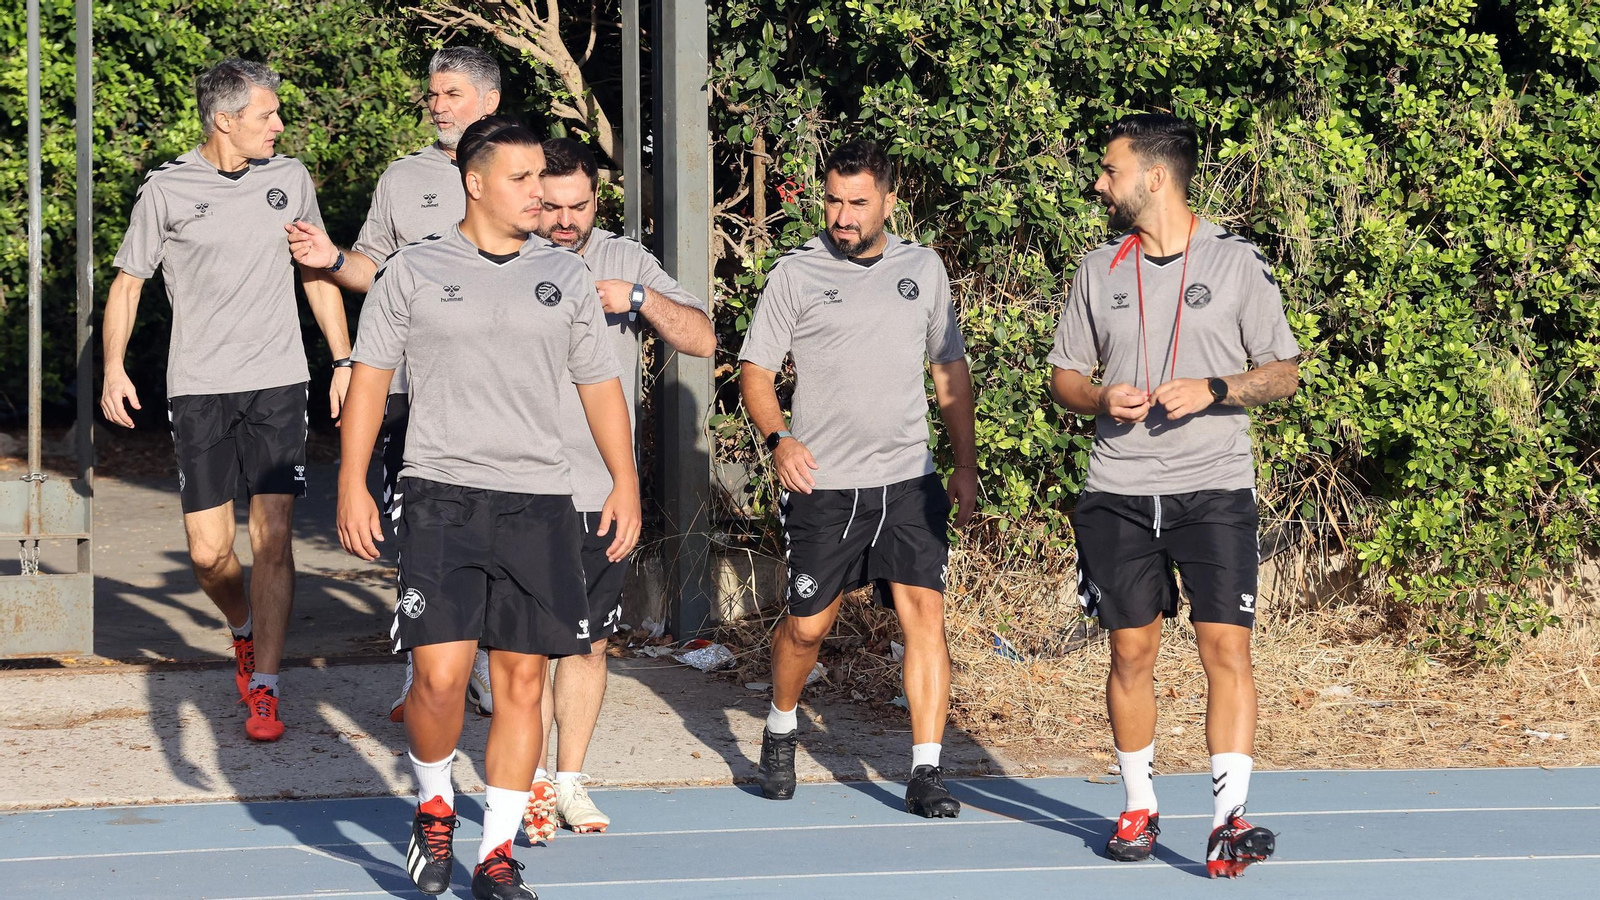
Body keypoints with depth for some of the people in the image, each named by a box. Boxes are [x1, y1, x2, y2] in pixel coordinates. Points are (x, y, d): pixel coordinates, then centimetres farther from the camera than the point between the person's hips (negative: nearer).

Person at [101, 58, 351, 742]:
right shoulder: (166, 190, 0)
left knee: (271, 537, -8)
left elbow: (320, 276, 18)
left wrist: (344, 360, 13)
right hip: (198, 386, -1)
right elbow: (128, 281, 6)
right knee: (209, 550, -2)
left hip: (278, 382, 1)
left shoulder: (290, 179, 7)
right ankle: (244, 630, 30)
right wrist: (114, 367, -5)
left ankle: (263, 689, -2)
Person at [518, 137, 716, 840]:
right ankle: (533, 783, 9)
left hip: (603, 491, 3)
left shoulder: (627, 262, 5)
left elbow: (701, 340, -1)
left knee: (589, 642, 9)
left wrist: (638, 299, -14)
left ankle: (572, 780, 21)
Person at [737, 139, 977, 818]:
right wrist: (778, 438, -16)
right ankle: (779, 730, 33)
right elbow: (755, 368, 2)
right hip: (824, 484, -2)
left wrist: (965, 465, 14)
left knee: (924, 611, -11)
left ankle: (926, 772, -9)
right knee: (806, 626, 4)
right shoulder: (796, 274, 0)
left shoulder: (924, 268, 9)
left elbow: (951, 369, 18)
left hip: (909, 482, 2)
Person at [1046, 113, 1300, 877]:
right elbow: (1063, 377, 15)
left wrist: (1214, 390, -15)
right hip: (1119, 492, 3)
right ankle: (1139, 808, 19)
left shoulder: (1236, 263, 0)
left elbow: (1283, 372, 3)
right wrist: (1101, 399, -8)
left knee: (1227, 648, -11)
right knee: (1131, 651, 5)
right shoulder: (1099, 270, 9)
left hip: (1214, 489, -3)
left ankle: (1229, 820, -12)